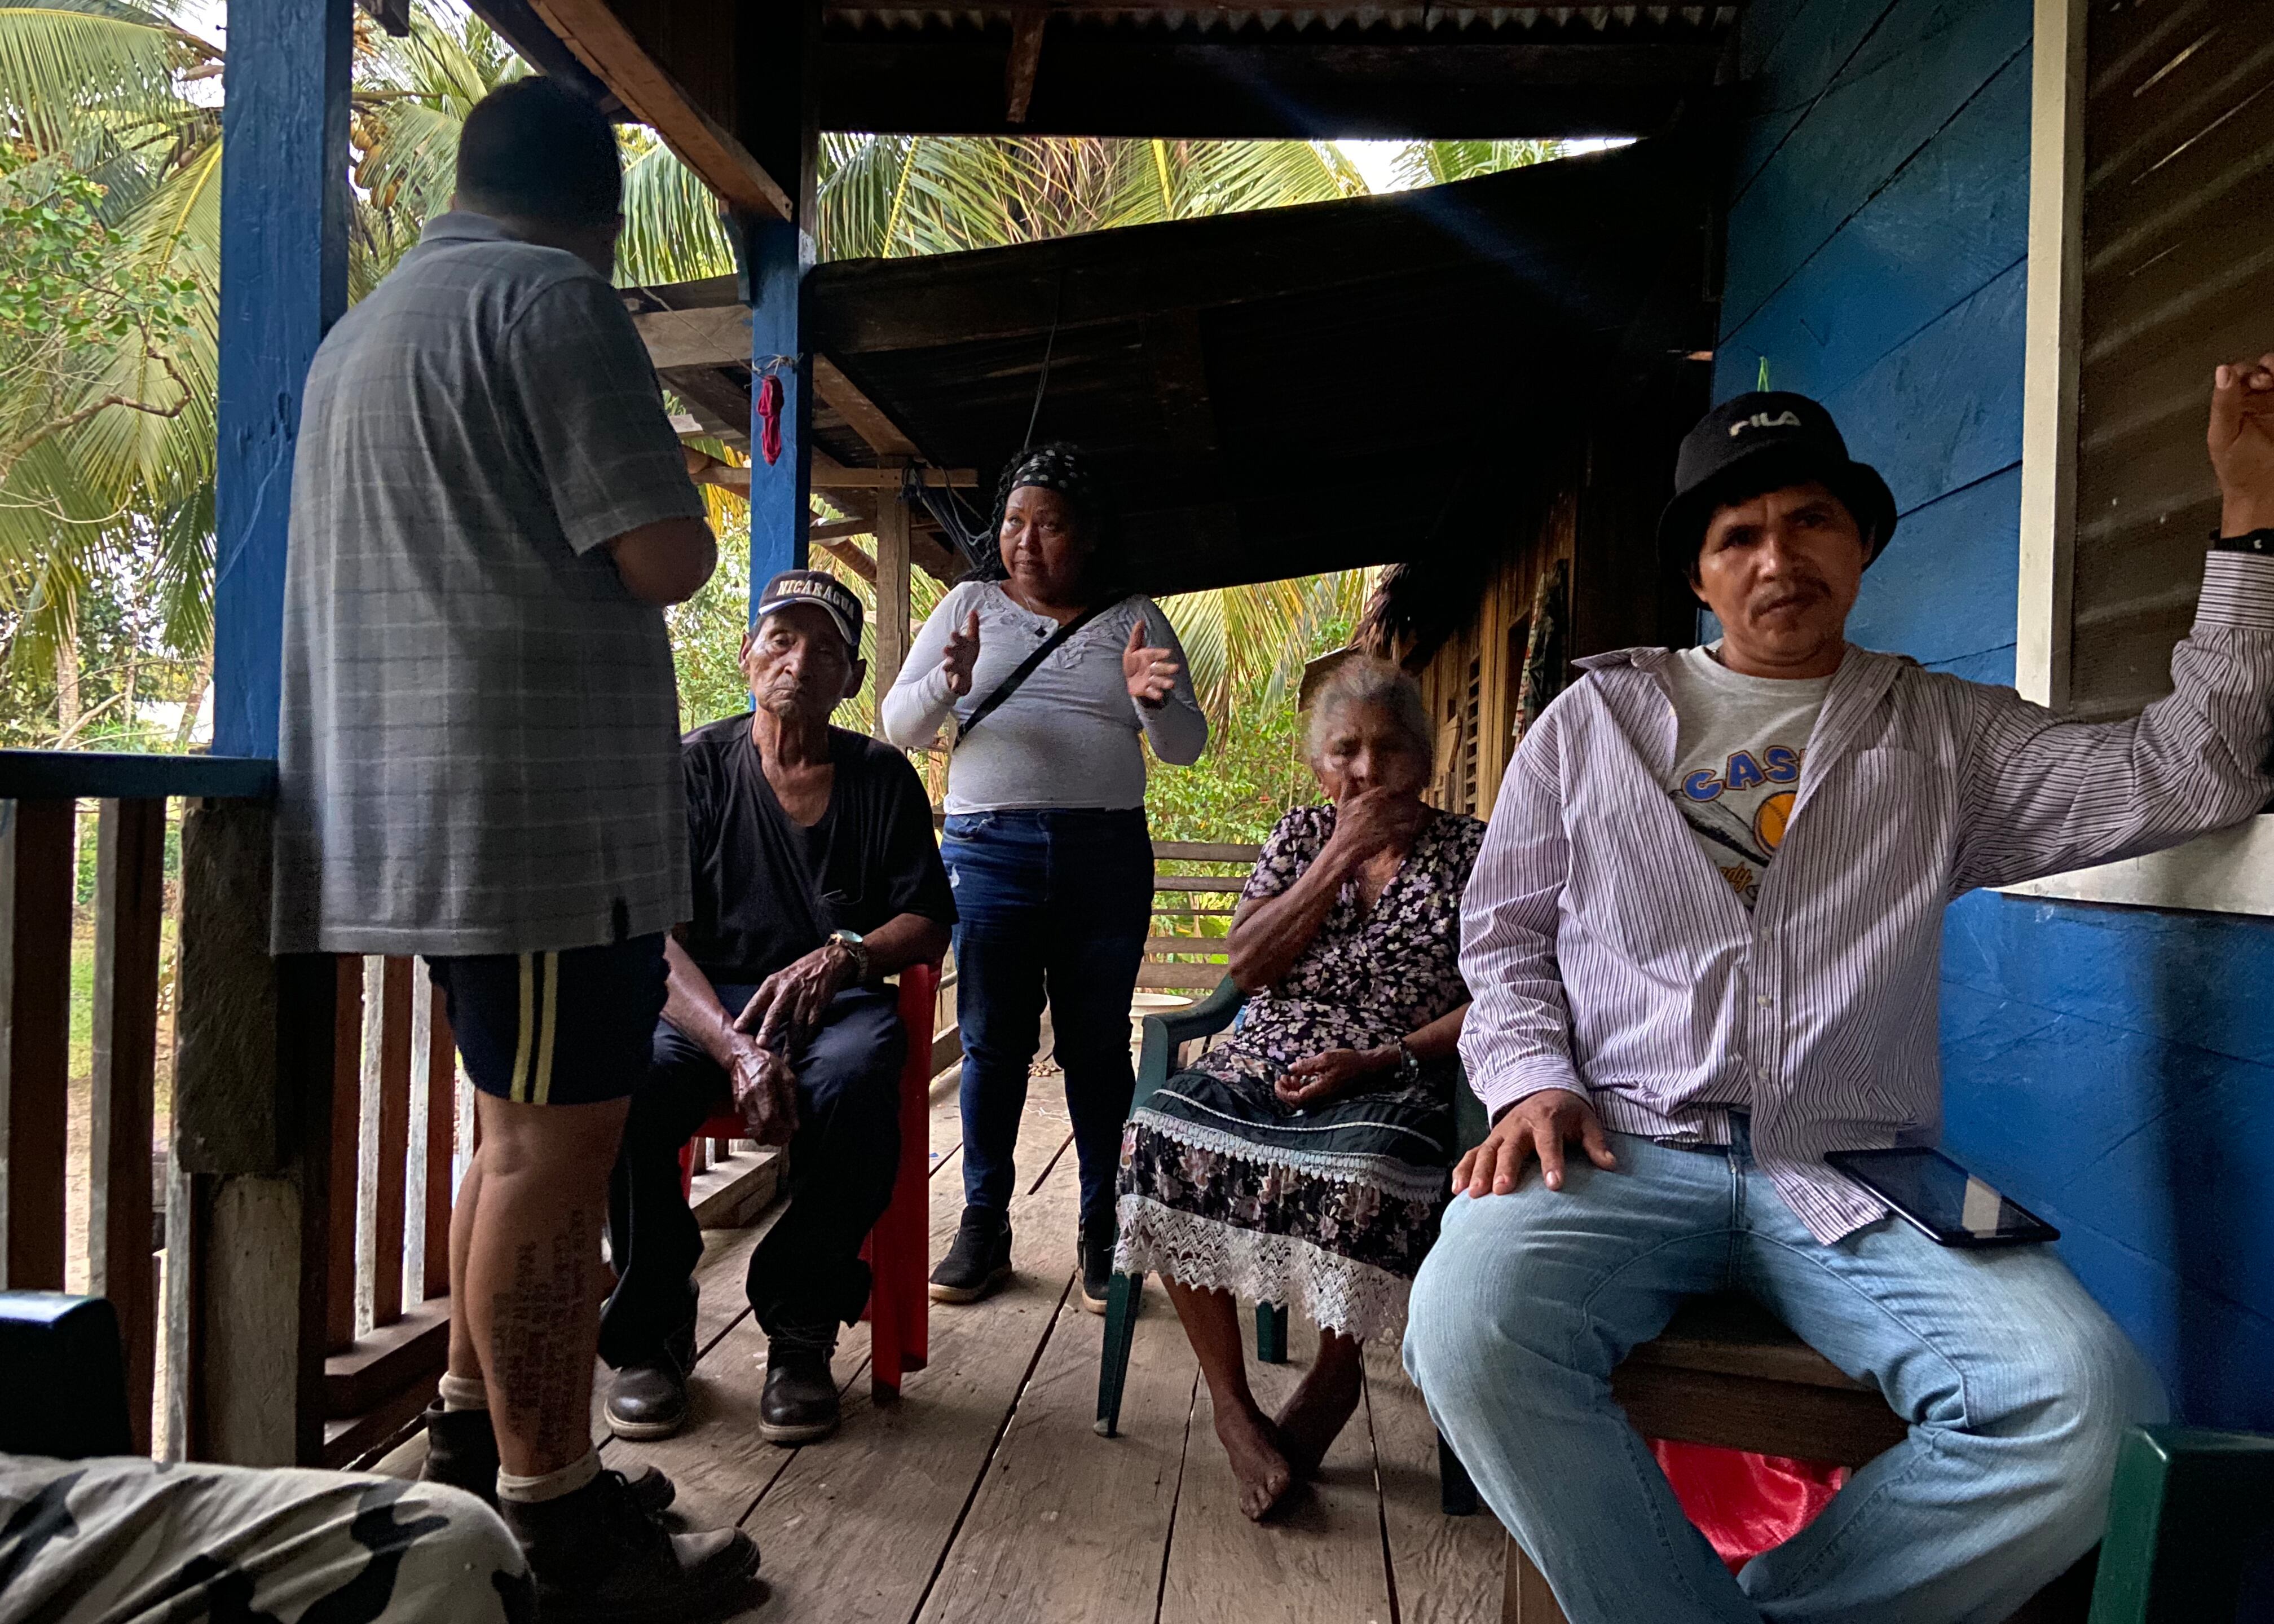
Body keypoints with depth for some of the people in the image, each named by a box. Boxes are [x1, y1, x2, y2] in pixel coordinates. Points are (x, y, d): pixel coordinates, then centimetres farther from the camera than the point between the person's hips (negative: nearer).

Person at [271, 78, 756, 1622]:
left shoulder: (359, 331, 23)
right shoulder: (554, 297, -7)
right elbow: (667, 558, -13)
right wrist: (684, 524, 8)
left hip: (422, 805, 9)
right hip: (550, 799, -9)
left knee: (523, 1123, 16)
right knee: (559, 1140, -6)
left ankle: (475, 1445, 26)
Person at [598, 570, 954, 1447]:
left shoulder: (882, 776, 12)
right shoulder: (697, 766, 6)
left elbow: (928, 924, 9)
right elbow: (656, 937, -5)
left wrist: (844, 955, -15)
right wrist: (736, 1048, -23)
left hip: (836, 1003, 0)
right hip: (706, 1003, 0)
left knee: (851, 1079, -36)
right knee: (622, 1083, -32)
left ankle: (801, 1336, -15)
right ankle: (653, 1331, -8)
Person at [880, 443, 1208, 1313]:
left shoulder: (1136, 619, 11)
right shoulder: (970, 605, 12)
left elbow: (1185, 746, 6)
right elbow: (898, 726, 8)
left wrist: (1154, 701, -17)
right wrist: (949, 681, -14)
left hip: (1106, 854, 0)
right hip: (988, 849, 0)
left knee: (1097, 1044, 3)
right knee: (992, 1042, 3)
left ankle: (1103, 1231, 14)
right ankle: (984, 1226, 15)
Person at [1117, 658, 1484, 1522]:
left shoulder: (1470, 851, 6)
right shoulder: (1301, 834, 14)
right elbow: (1247, 964, 1)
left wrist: (1379, 1061, -14)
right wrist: (1342, 857, -4)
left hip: (1392, 1086, -3)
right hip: (1262, 1068, 3)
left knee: (1365, 1172, -38)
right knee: (1160, 1134, -28)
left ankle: (1333, 1379, -7)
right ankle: (1232, 1405, -16)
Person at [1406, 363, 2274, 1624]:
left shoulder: (1945, 737, 17)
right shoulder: (1595, 716, 14)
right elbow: (1505, 937, 15)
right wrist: (1531, 1079, -4)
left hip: (1853, 1182, 2)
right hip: (1621, 1152, -1)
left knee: (2086, 1412, -27)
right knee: (1469, 1326, -33)